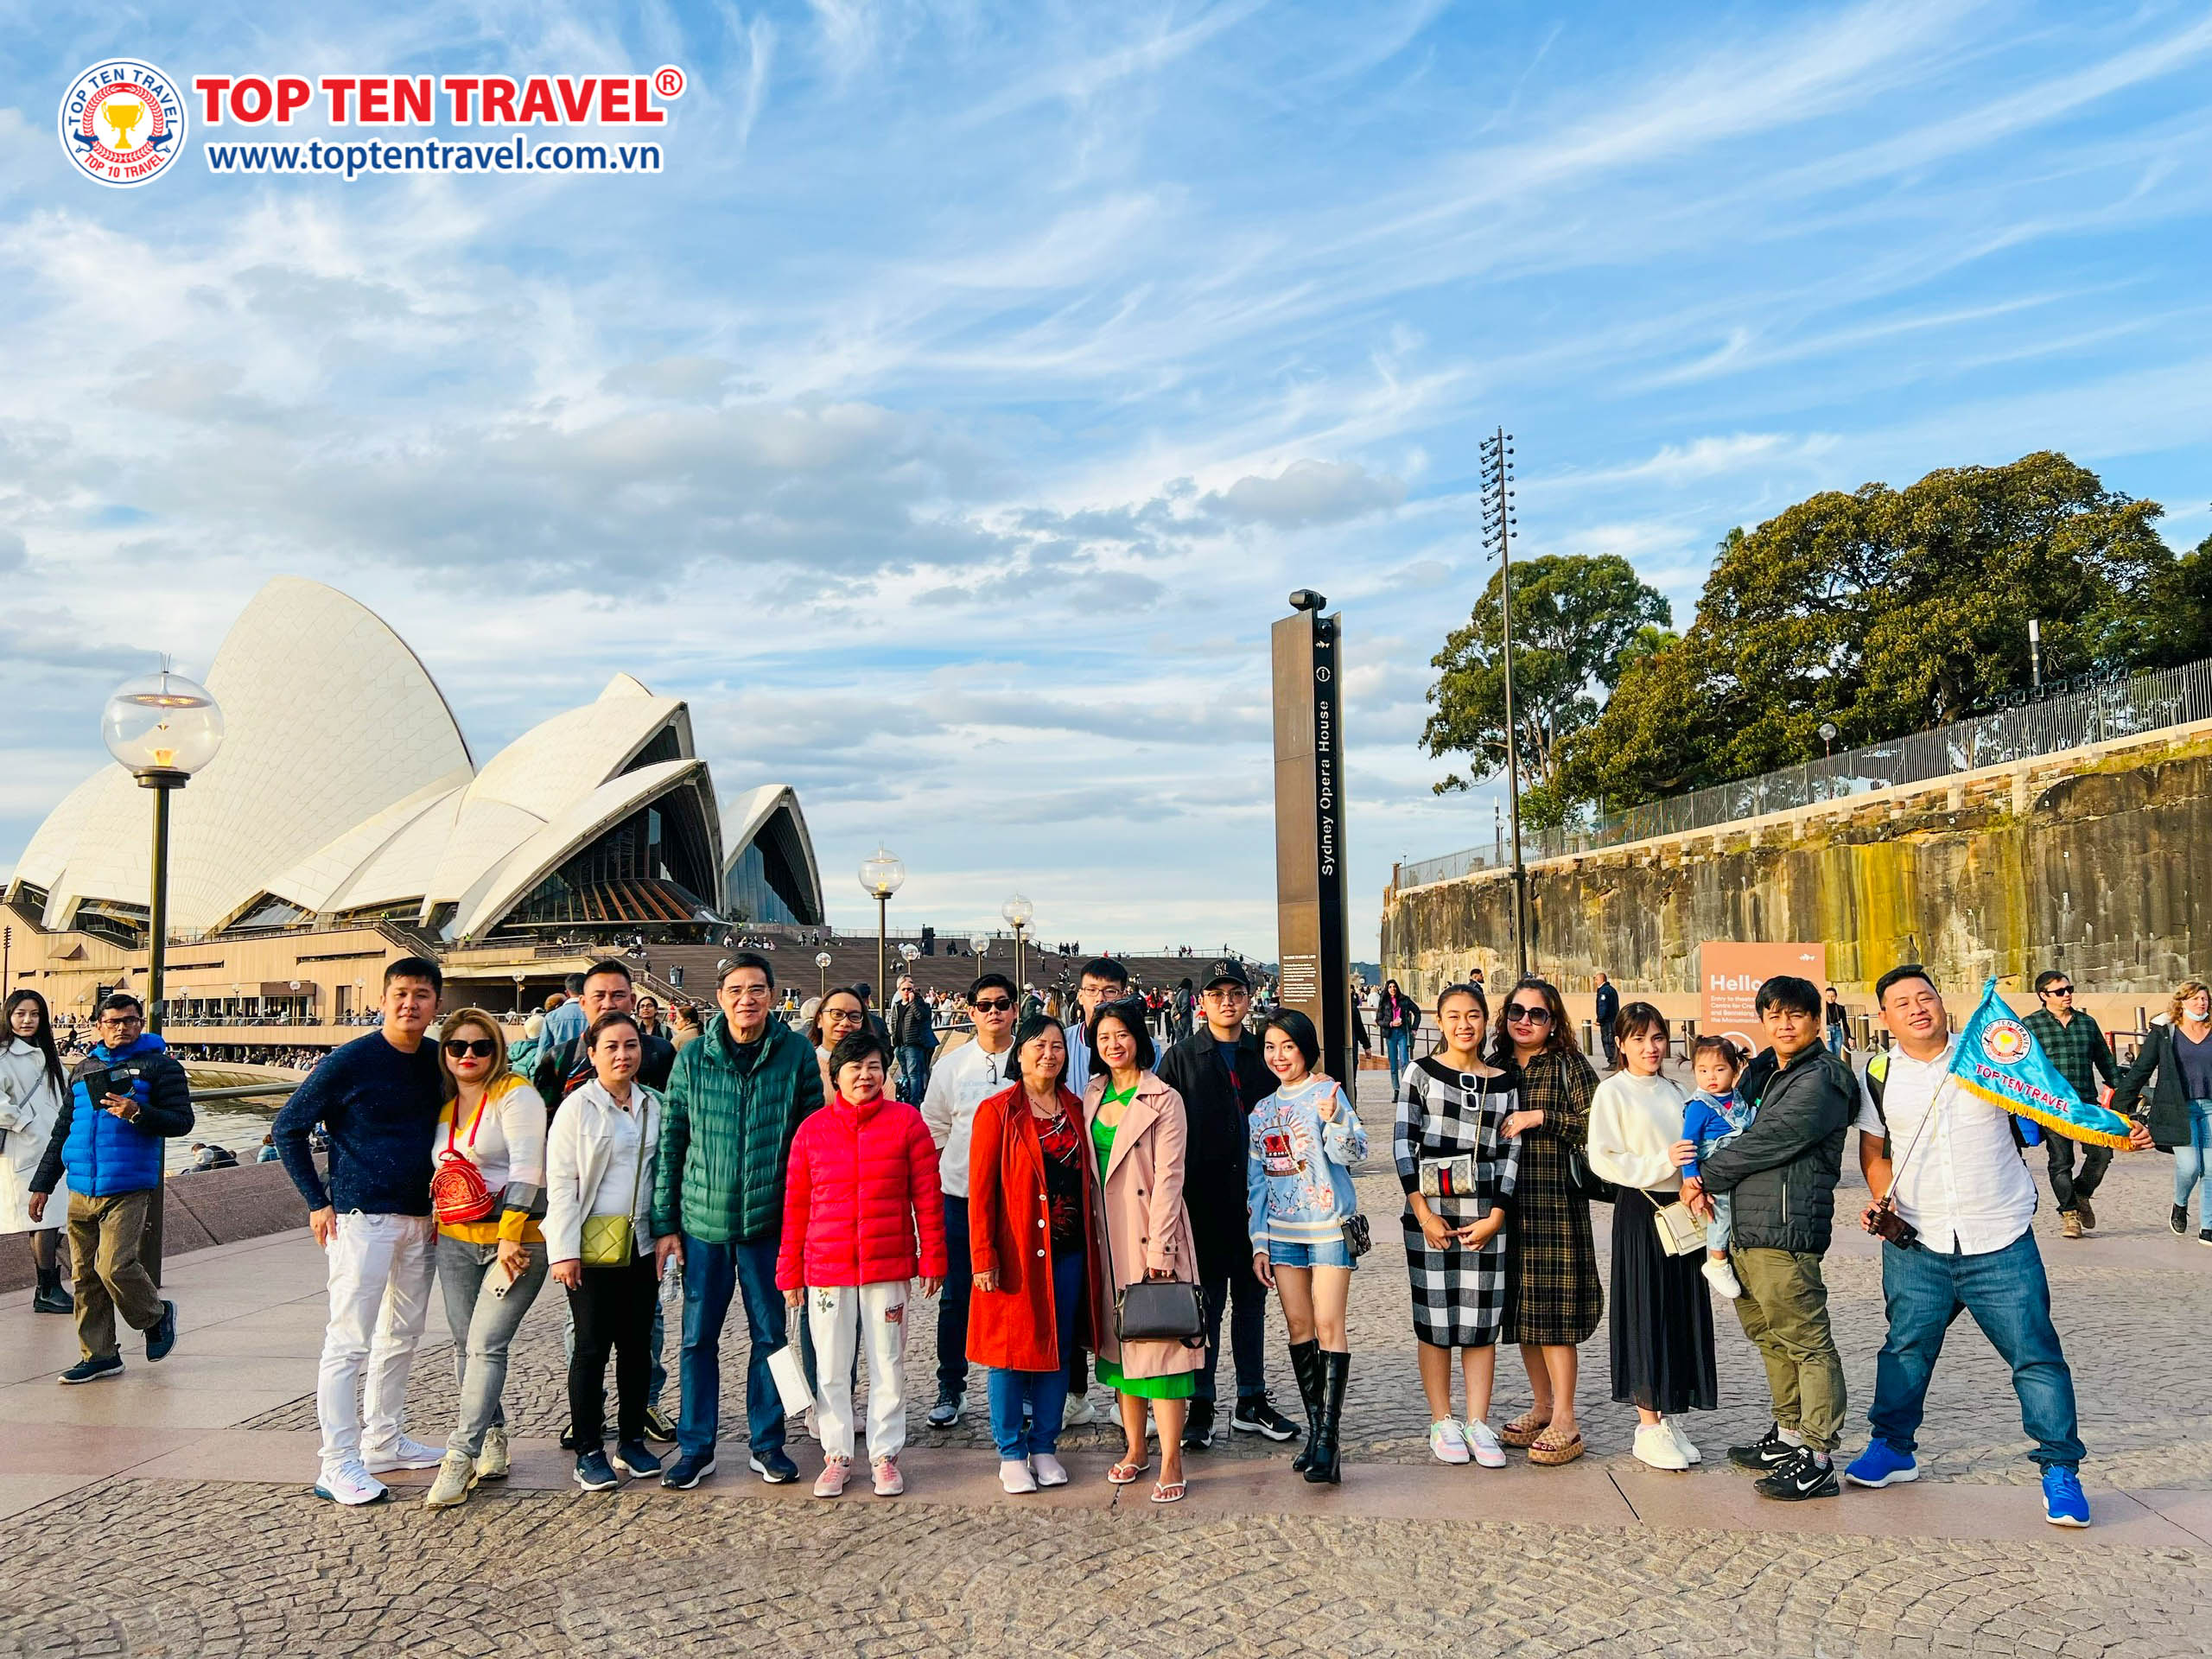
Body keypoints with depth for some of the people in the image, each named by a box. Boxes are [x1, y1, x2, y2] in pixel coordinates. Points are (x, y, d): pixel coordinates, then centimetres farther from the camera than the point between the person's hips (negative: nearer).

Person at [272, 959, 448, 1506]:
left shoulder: (439, 1062, 6)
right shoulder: (352, 1061, -10)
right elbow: (287, 1128, -4)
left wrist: (441, 1200, 12)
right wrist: (317, 1202, -6)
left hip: (421, 1218, 7)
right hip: (362, 1216, -6)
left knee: (402, 1336, 14)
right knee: (349, 1341, -5)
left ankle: (383, 1442, 26)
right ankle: (338, 1464, 0)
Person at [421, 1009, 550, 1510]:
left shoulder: (516, 1096, -9)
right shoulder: (444, 1103, 13)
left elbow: (526, 1167, -17)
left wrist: (510, 1235, -22)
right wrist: (432, 1226, 20)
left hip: (516, 1240, -7)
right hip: (455, 1242, 7)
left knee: (486, 1346, -11)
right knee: (466, 1347, 9)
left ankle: (461, 1458, -9)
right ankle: (492, 1440, 23)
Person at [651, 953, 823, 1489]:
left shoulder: (797, 1054, -4)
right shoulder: (693, 1058, -3)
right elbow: (670, 1142, 3)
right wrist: (664, 1223, 1)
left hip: (770, 1221, 0)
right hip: (703, 1220, 1)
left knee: (770, 1334, 10)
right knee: (698, 1337, 9)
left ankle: (766, 1443, 25)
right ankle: (695, 1448, 23)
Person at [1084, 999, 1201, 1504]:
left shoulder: (1164, 1101, -7)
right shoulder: (1092, 1097, 10)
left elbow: (1169, 1177, -11)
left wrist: (1159, 1249, -16)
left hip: (1150, 1235, -6)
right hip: (1105, 1235, 6)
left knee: (1159, 1338, -6)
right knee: (1117, 1338, 11)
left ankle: (1170, 1463, -1)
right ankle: (1135, 1448, 23)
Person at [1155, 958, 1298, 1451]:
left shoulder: (1264, 1056, 8)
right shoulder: (1181, 1058, 1)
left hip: (1256, 1195, 3)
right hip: (1203, 1200, -3)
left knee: (1251, 1297, 11)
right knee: (1206, 1300, 2)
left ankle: (1252, 1403, 22)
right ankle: (1200, 1408, 10)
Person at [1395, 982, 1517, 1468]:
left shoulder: (1503, 1082, 9)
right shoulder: (1422, 1072, 2)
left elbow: (1509, 1152, 6)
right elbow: (1402, 1142, -3)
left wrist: (1496, 1217, -4)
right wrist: (1423, 1213, -9)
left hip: (1485, 1212, 2)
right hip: (1430, 1209, -2)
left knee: (1482, 1318, 3)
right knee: (1435, 1317, 2)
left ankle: (1478, 1423, 13)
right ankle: (1443, 1423, 13)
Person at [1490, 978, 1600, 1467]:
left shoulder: (1569, 1065, -2)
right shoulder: (1495, 1066, 12)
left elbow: (1595, 1126, -12)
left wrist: (1541, 1118, -15)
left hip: (1556, 1200, -5)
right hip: (1508, 1202, 6)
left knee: (1553, 1306, -6)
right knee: (1520, 1306, 11)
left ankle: (1565, 1423, 1)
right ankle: (1541, 1408, 24)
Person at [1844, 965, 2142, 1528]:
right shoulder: (1879, 1079, 3)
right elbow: (1875, 1153, 15)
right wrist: (1885, 1200, -2)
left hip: (2002, 1244, -1)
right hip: (1915, 1248, 2)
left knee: (2035, 1353, 1)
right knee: (1906, 1349, 11)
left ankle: (2060, 1469, 16)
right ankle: (1891, 1449, 29)